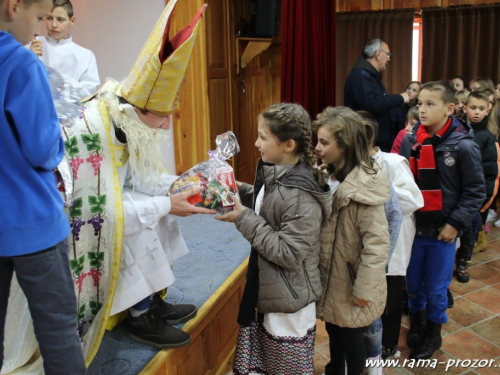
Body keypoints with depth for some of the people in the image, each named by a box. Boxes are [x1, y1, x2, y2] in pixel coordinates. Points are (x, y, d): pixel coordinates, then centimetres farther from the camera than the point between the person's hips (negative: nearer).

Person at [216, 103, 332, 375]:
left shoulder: (301, 195, -27)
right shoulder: (274, 173, -1)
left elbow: (288, 254, -26)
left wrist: (243, 218, -24)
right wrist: (239, 190, 1)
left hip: (288, 307, -8)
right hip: (266, 294, 8)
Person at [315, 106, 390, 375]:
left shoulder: (364, 186, -24)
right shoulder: (330, 176, 1)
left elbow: (377, 243, -24)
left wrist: (363, 289, -19)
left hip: (350, 281, -7)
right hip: (329, 275, 7)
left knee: (350, 336, 13)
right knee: (333, 330, 24)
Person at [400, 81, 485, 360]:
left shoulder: (463, 146, -13)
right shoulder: (410, 141, -2)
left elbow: (476, 192, -7)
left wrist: (455, 223, -11)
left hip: (442, 231, -3)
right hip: (413, 226, 3)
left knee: (436, 287, 11)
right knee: (413, 281, 16)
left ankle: (433, 333, 35)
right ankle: (416, 321, 43)